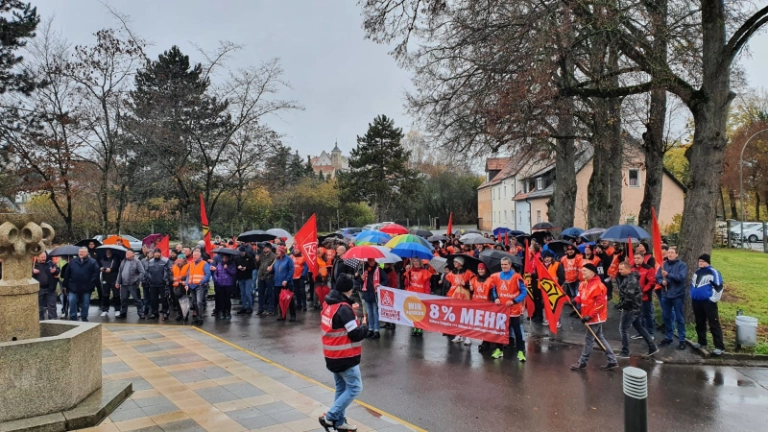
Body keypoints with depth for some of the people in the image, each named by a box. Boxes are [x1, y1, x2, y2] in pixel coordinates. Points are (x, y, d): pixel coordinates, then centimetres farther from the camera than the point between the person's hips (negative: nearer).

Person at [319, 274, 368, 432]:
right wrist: (364, 325, -1)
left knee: (341, 388, 17)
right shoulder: (343, 308, -22)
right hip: (345, 357, -9)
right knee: (355, 387, 1)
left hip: (332, 355, 9)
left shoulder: (328, 304, 4)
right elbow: (356, 335, -21)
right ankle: (329, 417, -1)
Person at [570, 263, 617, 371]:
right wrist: (575, 301, -6)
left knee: (589, 339, 1)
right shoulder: (583, 284, 8)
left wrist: (589, 316, -25)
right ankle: (612, 361, 23)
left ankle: (582, 362, 14)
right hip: (592, 317, 10)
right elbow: (581, 296, 17)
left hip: (595, 317, -10)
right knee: (600, 338, 15)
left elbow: (600, 303, -24)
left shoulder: (598, 286, -22)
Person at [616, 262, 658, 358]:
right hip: (634, 307, 10)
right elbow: (624, 292, 15)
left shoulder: (631, 279, -21)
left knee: (623, 328, -3)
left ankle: (625, 352, 4)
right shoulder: (627, 277, 11)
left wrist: (621, 305, -18)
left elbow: (629, 295, -28)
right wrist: (622, 304, 6)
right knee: (639, 327, 18)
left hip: (631, 308, -10)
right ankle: (652, 347, 25)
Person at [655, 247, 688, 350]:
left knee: (679, 318, 2)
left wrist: (668, 275, -29)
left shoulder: (682, 265, -6)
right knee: (667, 317, 13)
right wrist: (662, 281, -16)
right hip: (665, 295, 5)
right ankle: (668, 337, 25)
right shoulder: (663, 265, 6)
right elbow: (657, 278, 5)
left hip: (677, 295, -4)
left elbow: (681, 277, -21)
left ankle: (682, 340, 9)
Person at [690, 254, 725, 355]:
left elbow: (718, 286, -13)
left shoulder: (713, 272, -10)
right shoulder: (697, 272, 14)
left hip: (708, 302, -8)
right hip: (696, 301, 8)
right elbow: (692, 284, 25)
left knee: (714, 324, -7)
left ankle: (719, 347, -4)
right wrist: (692, 296, 21)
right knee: (699, 323, 16)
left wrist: (713, 299, -13)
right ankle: (701, 342, 29)